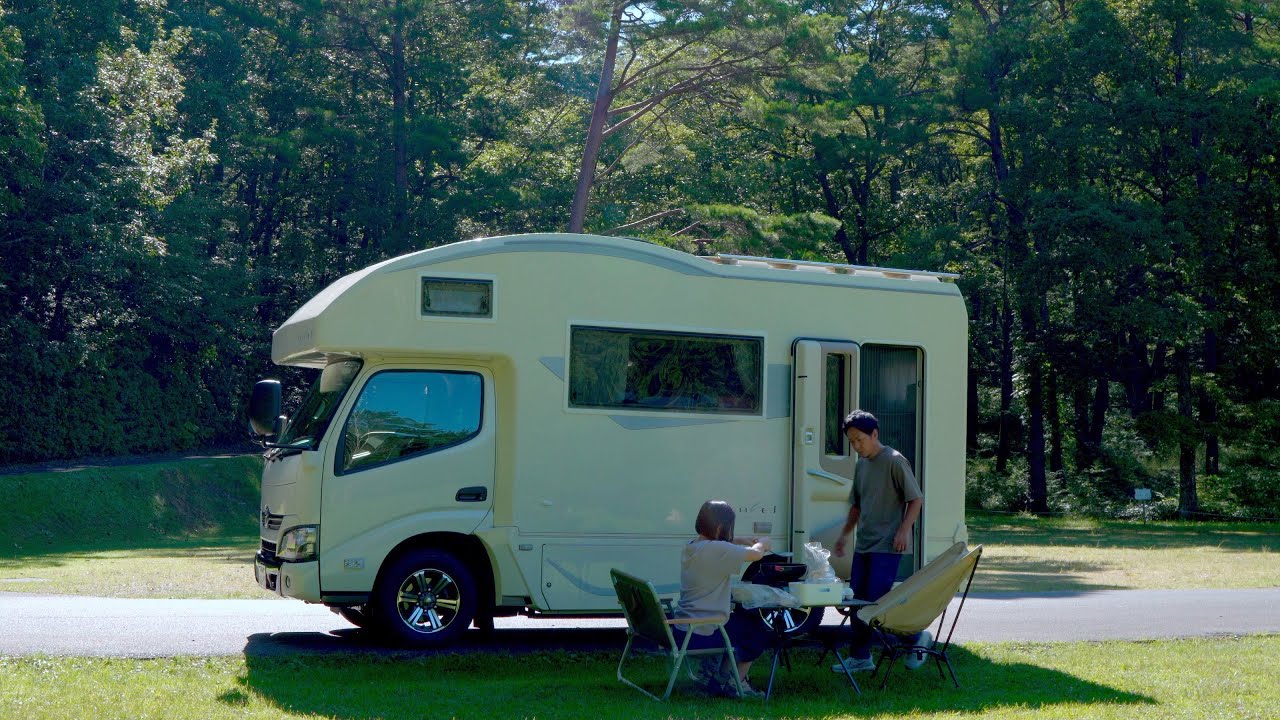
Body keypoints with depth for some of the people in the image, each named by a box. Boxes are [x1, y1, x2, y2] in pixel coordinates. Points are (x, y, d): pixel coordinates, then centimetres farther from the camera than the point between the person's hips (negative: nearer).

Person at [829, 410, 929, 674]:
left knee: (877, 601, -10)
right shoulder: (861, 465, 14)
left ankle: (916, 637, 9)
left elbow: (916, 499, -10)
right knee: (858, 601, 7)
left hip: (887, 546, -8)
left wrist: (903, 531, -17)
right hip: (864, 544, 8)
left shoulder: (894, 461, -10)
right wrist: (843, 536, 18)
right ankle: (860, 657, 14)